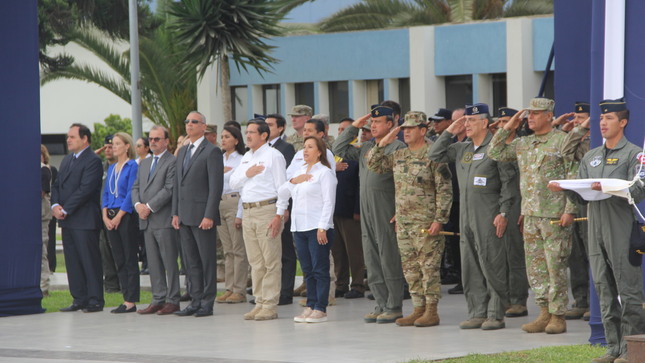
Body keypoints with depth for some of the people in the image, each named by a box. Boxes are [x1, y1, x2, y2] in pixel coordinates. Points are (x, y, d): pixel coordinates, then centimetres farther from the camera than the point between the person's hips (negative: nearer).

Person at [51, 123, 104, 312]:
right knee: (72, 261, 9)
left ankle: (95, 300, -1)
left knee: (90, 260, -5)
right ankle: (79, 299, 14)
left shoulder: (93, 161, -9)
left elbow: (85, 189, -16)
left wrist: (65, 210, -16)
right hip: (67, 220, 8)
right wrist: (55, 205, -2)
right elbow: (57, 185, 17)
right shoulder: (66, 160, 19)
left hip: (84, 219, -8)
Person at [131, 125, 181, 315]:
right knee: (153, 263, 8)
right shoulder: (144, 163, 21)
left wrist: (149, 207, -14)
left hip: (164, 220, -8)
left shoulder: (172, 162, -6)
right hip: (147, 221, 8)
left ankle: (172, 300, -1)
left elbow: (169, 189, -14)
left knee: (170, 262, -4)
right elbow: (136, 187, 18)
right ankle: (158, 299, 12)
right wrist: (138, 205, -2)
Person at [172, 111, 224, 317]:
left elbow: (216, 186, -12)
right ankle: (196, 301, 13)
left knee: (207, 260, -2)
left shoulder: (212, 152, -7)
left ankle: (207, 303, 1)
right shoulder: (183, 152, 17)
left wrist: (209, 216, -18)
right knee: (191, 261, 9)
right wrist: (175, 213, 12)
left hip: (202, 216, -8)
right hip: (185, 216, 8)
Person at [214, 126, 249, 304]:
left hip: (234, 202, -7)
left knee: (239, 249, -5)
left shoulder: (241, 160, -6)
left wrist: (240, 214, -13)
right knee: (227, 250, 9)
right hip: (219, 205, 7)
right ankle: (229, 288, 12)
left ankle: (239, 291, -3)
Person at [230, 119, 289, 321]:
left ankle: (270, 305, -5)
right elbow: (233, 182, 16)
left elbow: (282, 186, -9)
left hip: (267, 209, -8)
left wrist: (279, 214, -16)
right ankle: (259, 302, 14)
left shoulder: (273, 155, -4)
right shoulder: (246, 157, 19)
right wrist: (247, 174, -4)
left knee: (270, 261, -6)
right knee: (255, 262, 9)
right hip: (248, 212, 8)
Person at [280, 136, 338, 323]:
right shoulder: (300, 171, 20)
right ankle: (310, 306, 12)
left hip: (318, 228, -7)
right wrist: (293, 181, -1)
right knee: (308, 270, 9)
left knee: (320, 269, -5)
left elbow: (328, 202, -10)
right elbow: (282, 193, 18)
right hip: (299, 228, 8)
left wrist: (322, 227, -17)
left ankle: (320, 309, -6)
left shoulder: (325, 173, -3)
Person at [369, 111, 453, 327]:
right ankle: (418, 309, 16)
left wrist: (439, 220, -16)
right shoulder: (398, 156, 13)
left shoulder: (432, 156, -8)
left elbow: (445, 190, -11)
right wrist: (382, 144, 6)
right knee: (410, 268, 9)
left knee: (429, 267, -4)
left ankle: (431, 311, 0)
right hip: (403, 223, 7)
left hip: (426, 224, -7)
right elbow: (374, 165, 20)